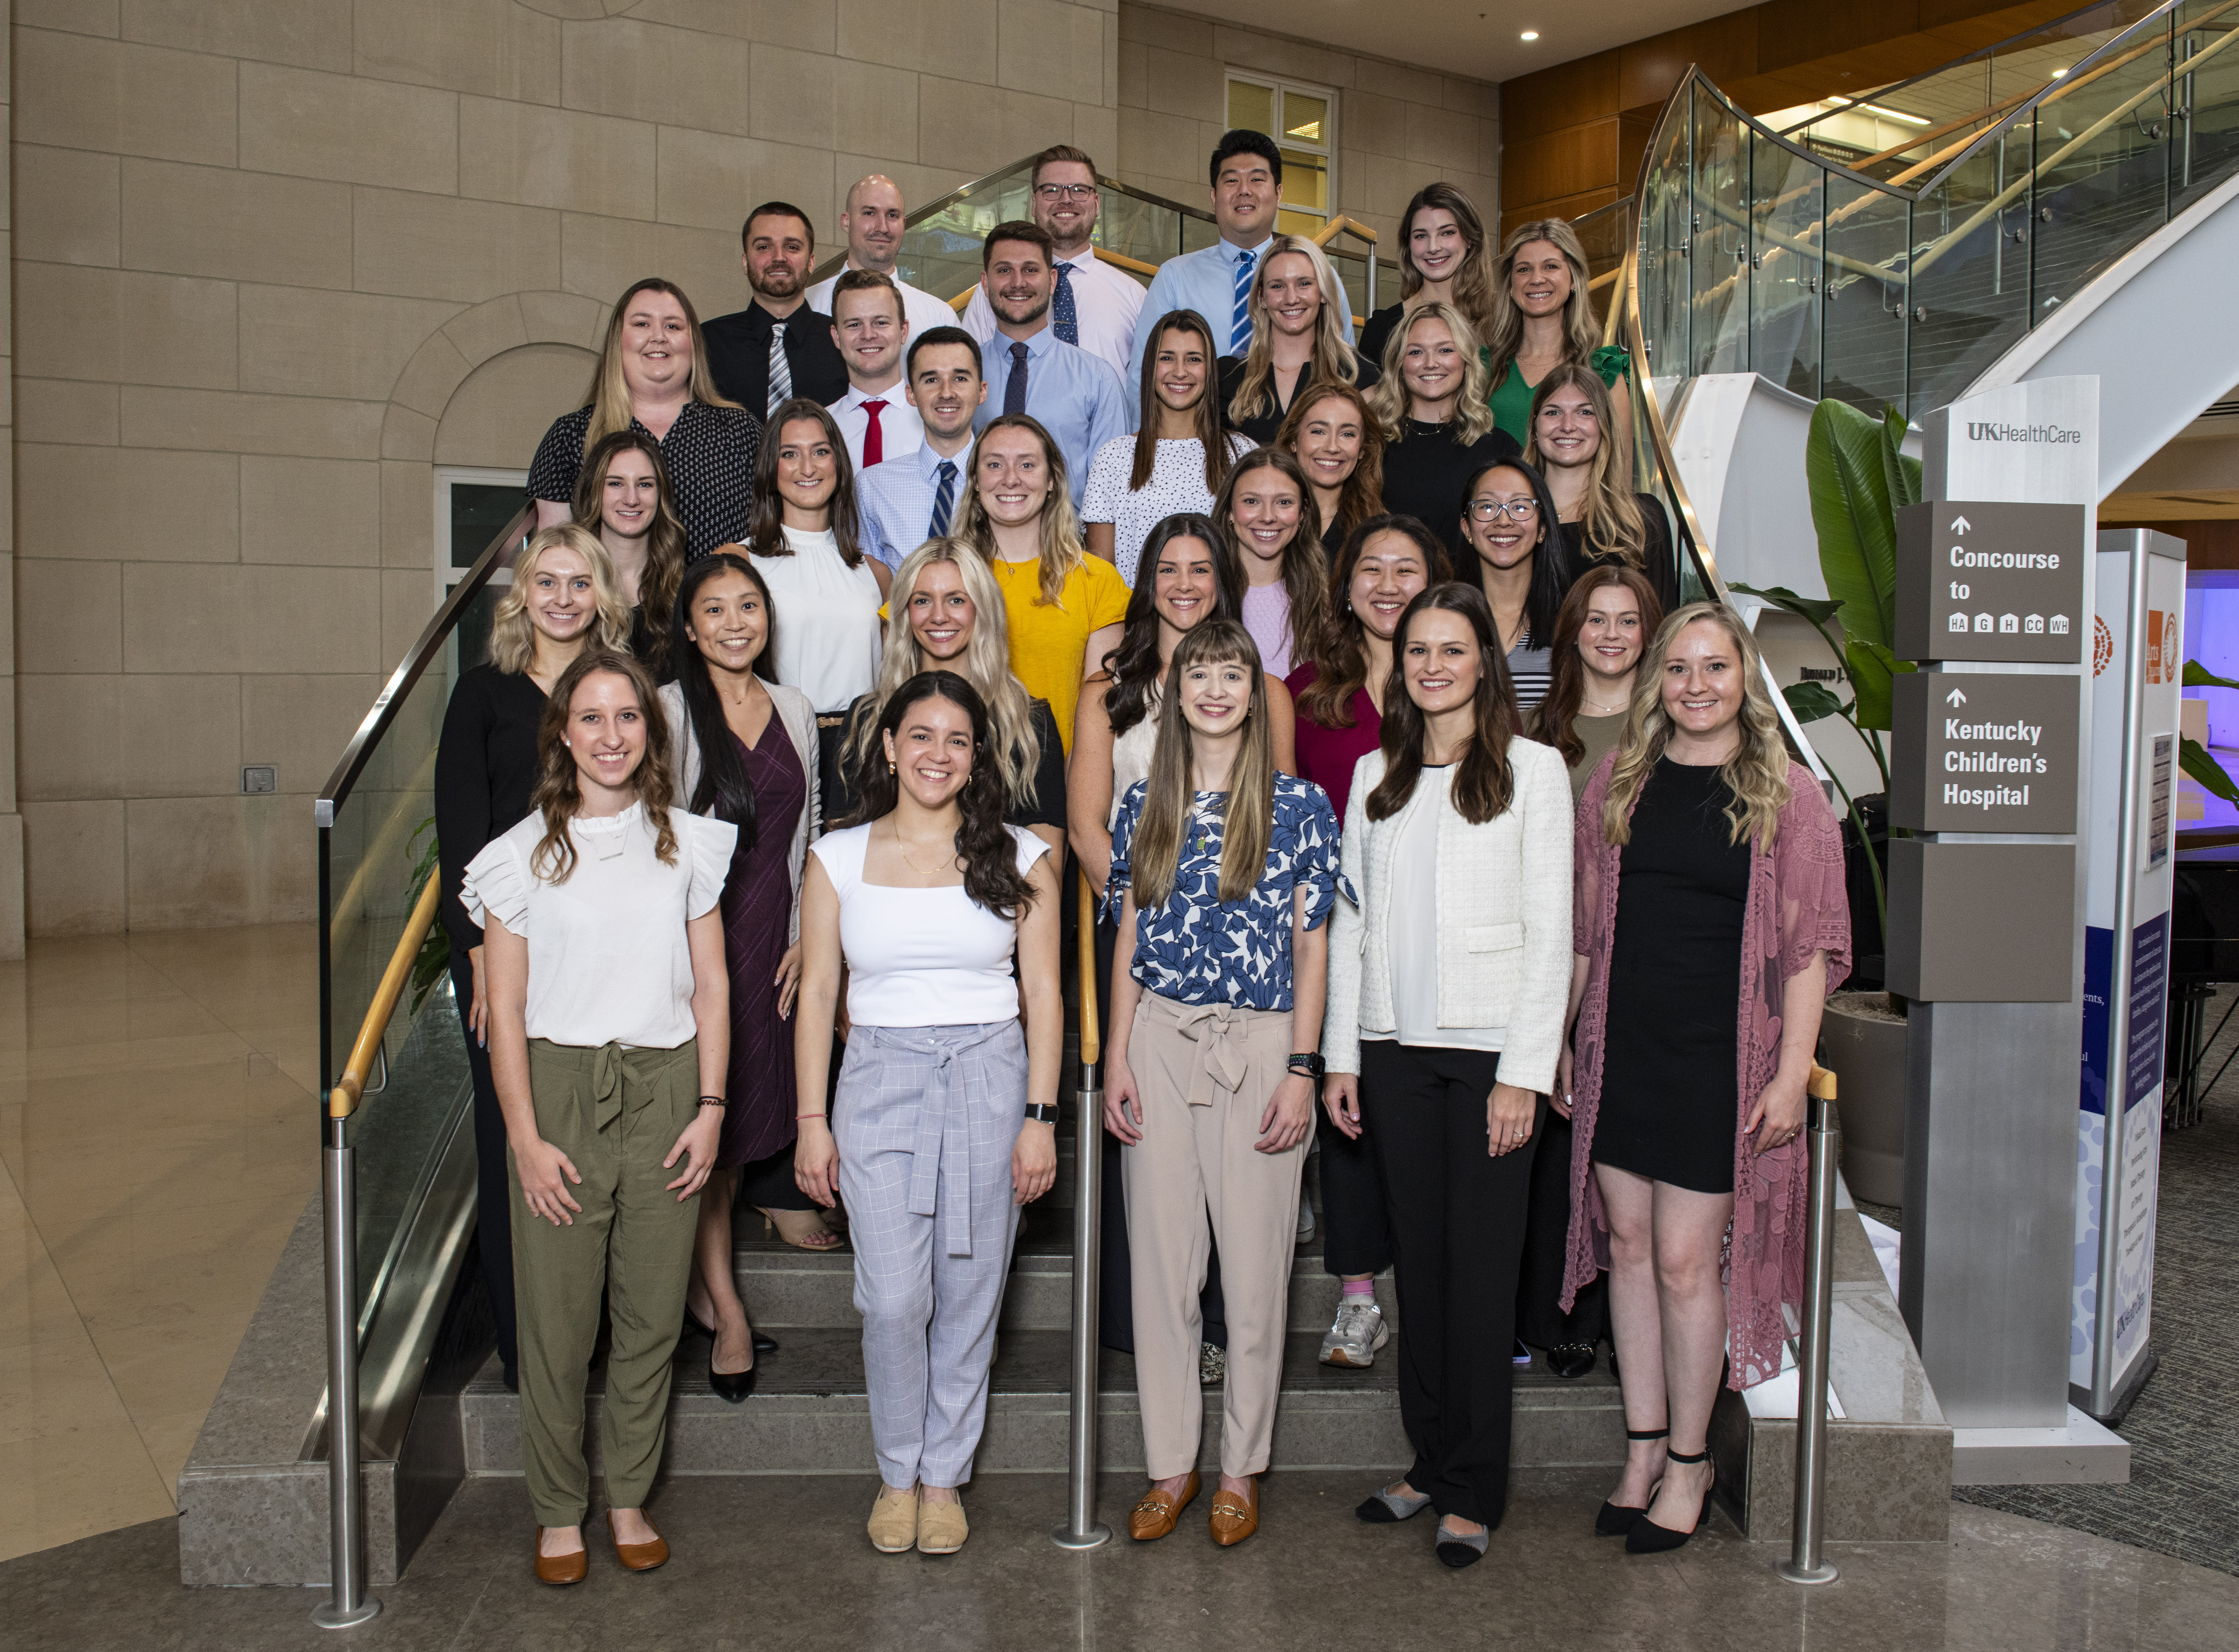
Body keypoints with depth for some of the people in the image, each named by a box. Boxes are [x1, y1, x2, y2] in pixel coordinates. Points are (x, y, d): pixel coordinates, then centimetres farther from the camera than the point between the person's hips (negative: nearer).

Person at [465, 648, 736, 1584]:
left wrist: (711, 1107, 0)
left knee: (652, 1310, 7)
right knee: (558, 1314, 2)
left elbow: (712, 987, 8)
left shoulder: (690, 844, 7)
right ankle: (559, 1511, 19)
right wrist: (525, 1136, -7)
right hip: (559, 1087, -1)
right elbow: (504, 1012, 0)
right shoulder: (523, 854, 1)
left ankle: (629, 1498, 23)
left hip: (664, 1087, 2)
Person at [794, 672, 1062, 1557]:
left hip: (989, 1079, 0)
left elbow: (1042, 993, 4)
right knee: (893, 1300, -4)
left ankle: (945, 1475, 24)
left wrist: (1040, 1116, -3)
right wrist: (813, 1121, 2)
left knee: (969, 1297, 6)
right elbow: (817, 994, 6)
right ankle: (898, 1473, 19)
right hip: (880, 1078, 0)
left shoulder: (1019, 859, 4)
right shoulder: (839, 856, 5)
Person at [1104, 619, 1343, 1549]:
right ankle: (1170, 1463, 18)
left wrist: (1302, 1071, -7)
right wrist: (1117, 1057, 3)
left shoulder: (1299, 807, 0)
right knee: (1161, 1257, 5)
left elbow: (1310, 948, 0)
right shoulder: (1145, 806, 8)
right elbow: (1131, 940, 10)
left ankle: (1242, 1467, 18)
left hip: (1261, 1042, -2)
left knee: (1255, 1262, 3)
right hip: (1160, 1043, 3)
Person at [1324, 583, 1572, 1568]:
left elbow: (1549, 929, -5)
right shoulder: (1376, 774, 12)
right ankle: (1430, 1462, 22)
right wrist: (1340, 1055, 7)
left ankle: (1474, 1491, 10)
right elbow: (1351, 920, 12)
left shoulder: (1532, 770, 0)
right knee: (1418, 1256, 10)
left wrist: (1524, 1071, -11)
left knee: (1481, 1264, 0)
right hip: (1396, 1047, 4)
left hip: (1489, 1048, -4)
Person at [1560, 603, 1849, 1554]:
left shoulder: (1787, 794, -2)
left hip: (1720, 1055, -4)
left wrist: (1792, 1072, -10)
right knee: (1628, 1244, 9)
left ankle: (1689, 1464, 17)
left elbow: (1809, 946, -4)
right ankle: (1644, 1449, 22)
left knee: (1687, 1261, -1)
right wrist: (1561, 1038, 11)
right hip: (1620, 1047, 4)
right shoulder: (1618, 783, 8)